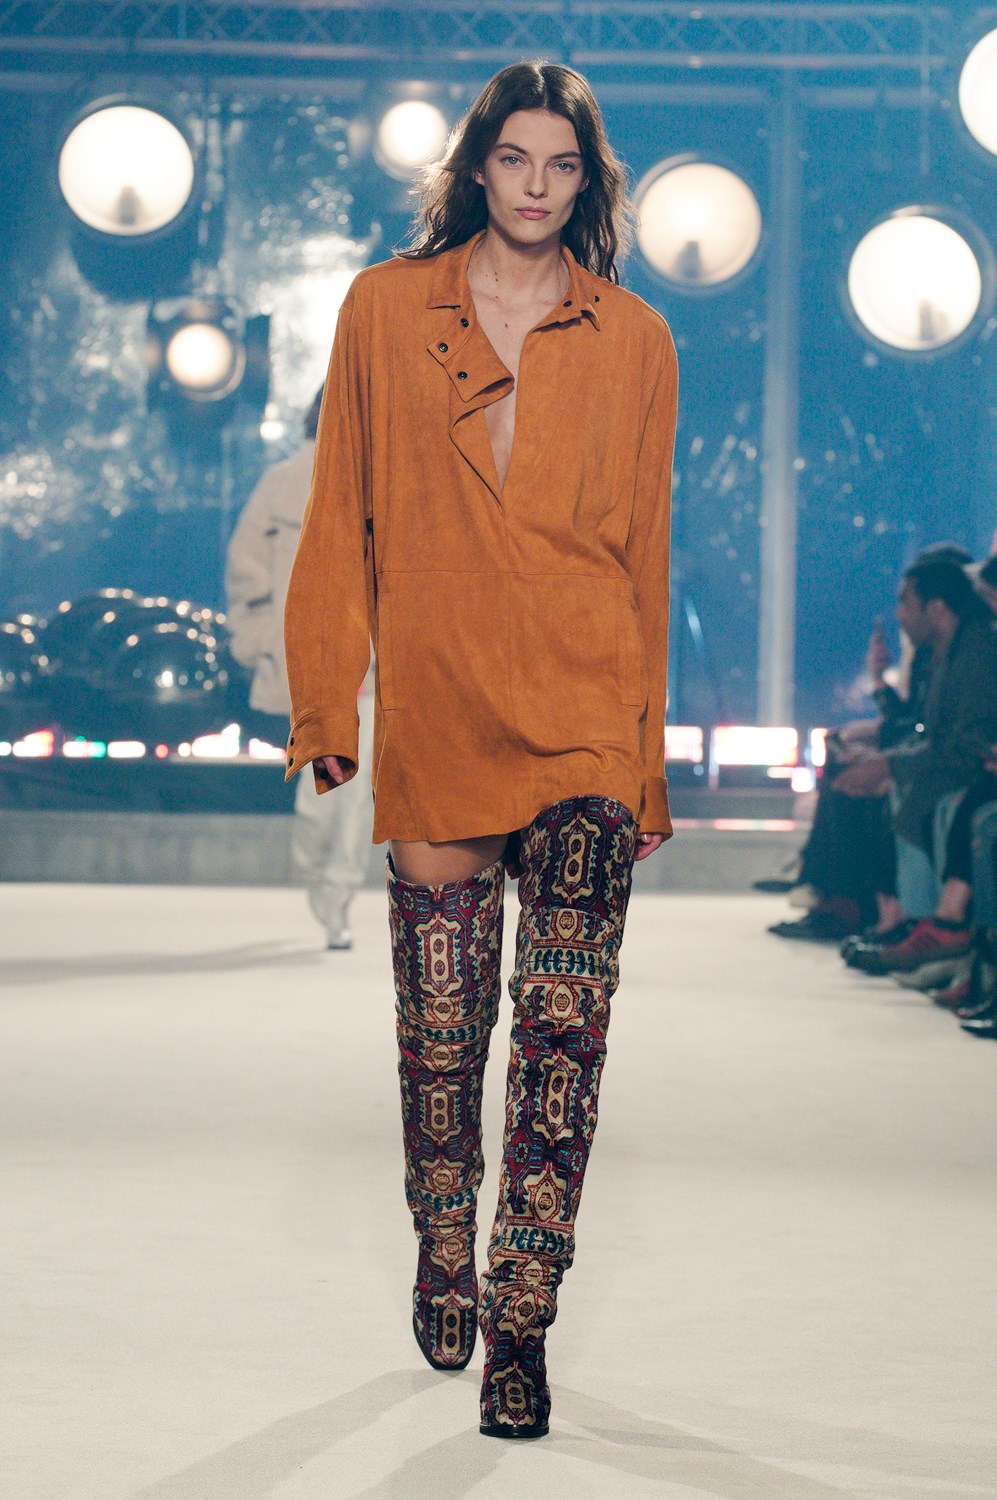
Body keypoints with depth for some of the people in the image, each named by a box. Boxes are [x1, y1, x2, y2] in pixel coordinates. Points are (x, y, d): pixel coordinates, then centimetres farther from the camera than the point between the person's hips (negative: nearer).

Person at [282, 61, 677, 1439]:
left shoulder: (634, 342, 7)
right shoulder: (385, 310, 7)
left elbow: (645, 553, 9)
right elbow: (342, 521, 9)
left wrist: (648, 763, 8)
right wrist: (326, 705, 4)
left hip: (583, 722, 0)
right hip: (436, 719, 0)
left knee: (563, 1031, -5)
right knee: (441, 1025, 6)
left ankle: (521, 1324, 1)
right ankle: (444, 1270, 28)